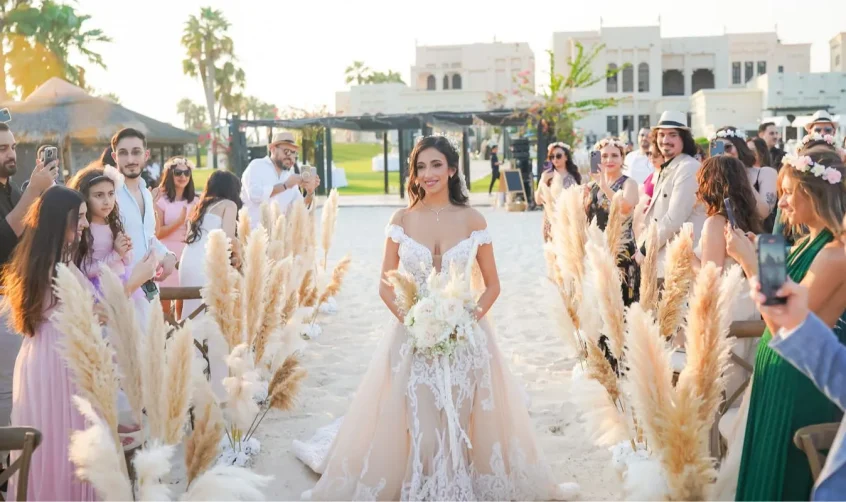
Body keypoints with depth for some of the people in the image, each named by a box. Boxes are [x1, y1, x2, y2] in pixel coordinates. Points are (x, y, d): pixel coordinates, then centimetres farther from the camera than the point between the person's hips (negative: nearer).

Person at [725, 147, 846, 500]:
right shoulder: (808, 244, 6)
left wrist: (750, 261, -22)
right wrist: (748, 258, 2)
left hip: (803, 383, -9)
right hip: (780, 372, 9)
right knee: (767, 472, 21)